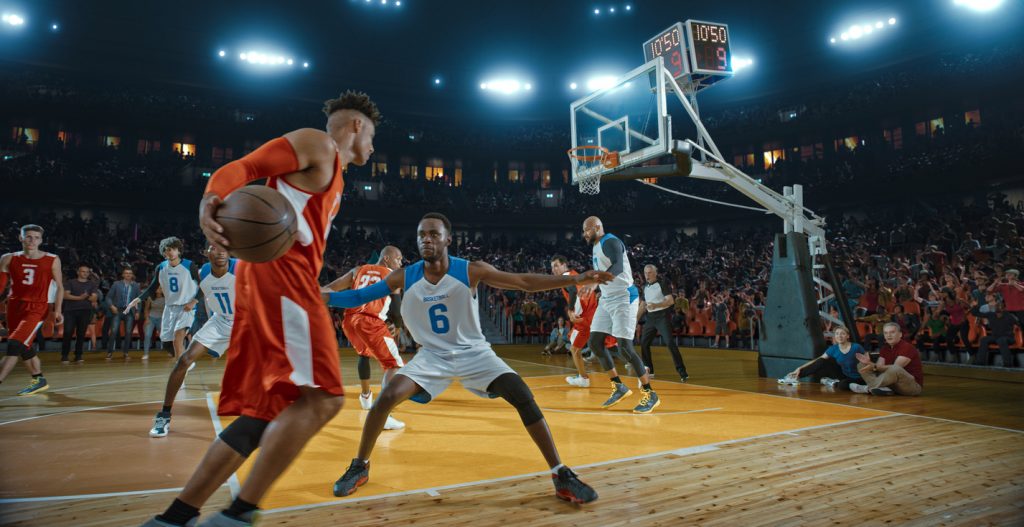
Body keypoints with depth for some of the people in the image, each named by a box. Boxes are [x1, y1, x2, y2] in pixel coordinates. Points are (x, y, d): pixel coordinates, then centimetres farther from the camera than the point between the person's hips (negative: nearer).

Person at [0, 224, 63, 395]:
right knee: (24, 348, 13)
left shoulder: (52, 260, -2)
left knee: (14, 345, -17)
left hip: (37, 308, -4)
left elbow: (59, 286, 2)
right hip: (14, 306, 5)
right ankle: (39, 380, 27)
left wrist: (58, 310, -6)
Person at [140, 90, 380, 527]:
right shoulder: (316, 143, 4)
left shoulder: (335, 180, 31)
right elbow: (241, 168, -9)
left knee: (266, 409, 7)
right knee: (321, 398, -17)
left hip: (291, 276, 10)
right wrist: (209, 201, -28)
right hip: (279, 271, -10)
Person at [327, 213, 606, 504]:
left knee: (523, 397, -19)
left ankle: (561, 475, -7)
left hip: (473, 353, -1)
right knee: (386, 397, -17)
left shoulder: (471, 270, -17)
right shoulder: (404, 278, -10)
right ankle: (359, 467, 7)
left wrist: (574, 279, -28)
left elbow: (524, 282, -19)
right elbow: (357, 296, -3)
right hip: (432, 355, 2)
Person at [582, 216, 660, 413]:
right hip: (606, 299, 10)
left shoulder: (610, 242, -16)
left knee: (624, 347, -13)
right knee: (595, 343, 3)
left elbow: (618, 266, -36)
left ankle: (650, 394, 0)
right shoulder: (596, 247, 14)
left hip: (624, 298, -9)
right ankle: (619, 387, 15)